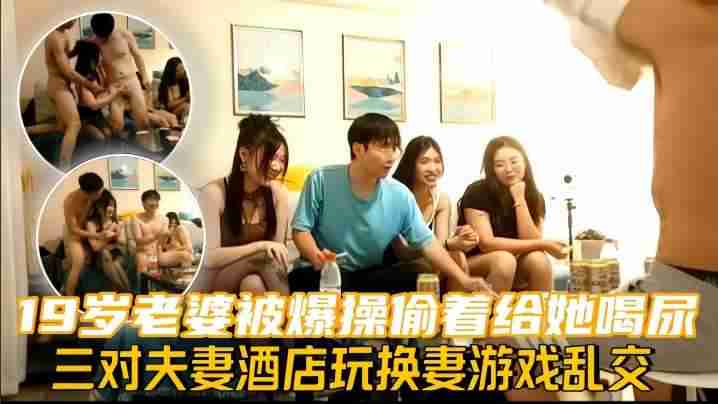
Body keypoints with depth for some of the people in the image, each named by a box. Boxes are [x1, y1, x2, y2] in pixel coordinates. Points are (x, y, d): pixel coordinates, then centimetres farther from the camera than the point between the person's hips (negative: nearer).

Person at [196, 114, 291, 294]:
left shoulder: (278, 193, -4)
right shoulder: (214, 192, -14)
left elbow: (278, 250, -2)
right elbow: (210, 258, -19)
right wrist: (260, 246, -29)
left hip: (260, 287, 3)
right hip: (215, 285, -3)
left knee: (253, 283, -32)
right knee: (264, 258, -28)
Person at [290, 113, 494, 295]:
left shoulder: (400, 196, -7)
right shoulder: (321, 180, -12)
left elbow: (427, 242, -4)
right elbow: (300, 229, -7)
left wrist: (463, 280, -13)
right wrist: (316, 257, -29)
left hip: (370, 276, 3)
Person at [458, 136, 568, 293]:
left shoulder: (535, 197, -1)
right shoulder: (477, 193, -15)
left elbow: (531, 240, -13)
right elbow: (486, 243, -23)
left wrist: (520, 199, -20)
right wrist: (543, 244, -21)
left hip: (517, 274, 4)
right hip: (475, 266, -4)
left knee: (537, 259, -26)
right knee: (504, 259, -33)